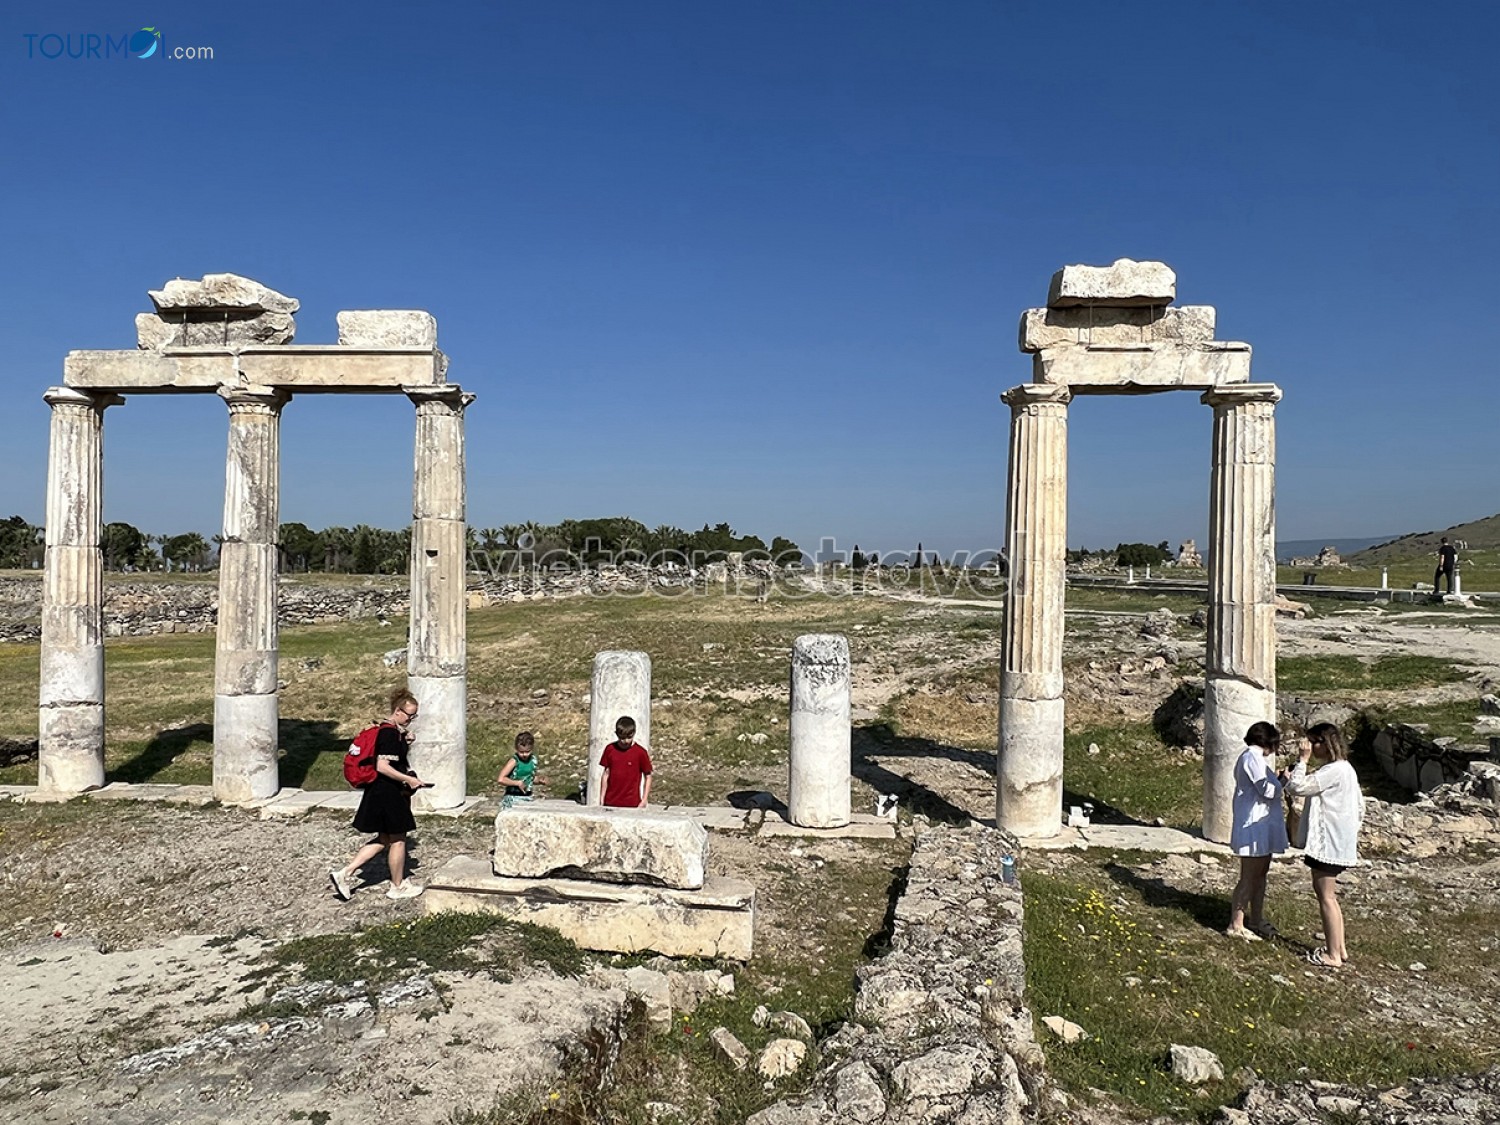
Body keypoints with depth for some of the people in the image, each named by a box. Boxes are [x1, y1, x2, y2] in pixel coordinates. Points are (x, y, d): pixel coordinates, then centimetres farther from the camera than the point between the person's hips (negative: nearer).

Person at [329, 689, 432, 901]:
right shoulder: (389, 733, -20)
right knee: (397, 840, 6)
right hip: (388, 795, -10)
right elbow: (382, 766, -26)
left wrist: (406, 741, 9)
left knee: (384, 840, 17)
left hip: (381, 794, 10)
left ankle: (345, 873, 15)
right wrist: (409, 780, -22)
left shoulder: (396, 731, 11)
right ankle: (398, 887, 20)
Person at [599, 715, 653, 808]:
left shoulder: (640, 752, -6)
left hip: (631, 804, -3)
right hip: (611, 803, 3)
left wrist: (644, 801, -5)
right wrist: (602, 800, 9)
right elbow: (606, 774, 10)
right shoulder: (610, 749, 3)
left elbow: (648, 777, 0)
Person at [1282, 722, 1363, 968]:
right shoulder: (1345, 769, 13)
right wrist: (1351, 832, 22)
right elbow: (1359, 807, 19)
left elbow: (1296, 787, -25)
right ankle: (1340, 949, 25)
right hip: (1337, 841, 11)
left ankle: (1333, 956, 5)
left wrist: (1302, 759, -17)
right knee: (1326, 894, 18)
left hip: (1328, 843, -11)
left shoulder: (1334, 771, -20)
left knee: (1326, 897, -2)